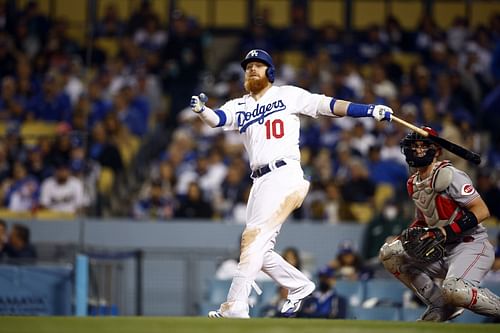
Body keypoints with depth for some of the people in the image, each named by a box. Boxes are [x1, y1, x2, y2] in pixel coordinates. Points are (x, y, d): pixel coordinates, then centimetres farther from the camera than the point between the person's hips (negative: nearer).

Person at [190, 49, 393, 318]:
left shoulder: (288, 95, 7)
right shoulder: (239, 107, 17)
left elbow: (328, 105, 1)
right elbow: (216, 119, -2)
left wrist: (371, 110, -8)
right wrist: (201, 110, -26)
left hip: (284, 175, -7)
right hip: (259, 182, 7)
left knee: (255, 238, -17)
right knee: (259, 249, 7)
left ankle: (235, 306, -22)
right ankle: (299, 287, 25)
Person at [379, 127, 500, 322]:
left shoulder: (448, 175, -14)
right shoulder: (413, 184, 11)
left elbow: (481, 211, -19)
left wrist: (444, 232, -24)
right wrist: (410, 233, 0)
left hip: (472, 245, -9)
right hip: (443, 251, 9)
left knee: (453, 289, -36)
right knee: (389, 253, 2)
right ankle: (441, 306, 3)